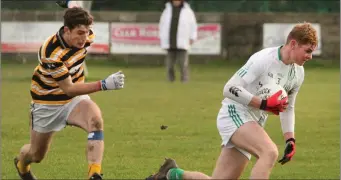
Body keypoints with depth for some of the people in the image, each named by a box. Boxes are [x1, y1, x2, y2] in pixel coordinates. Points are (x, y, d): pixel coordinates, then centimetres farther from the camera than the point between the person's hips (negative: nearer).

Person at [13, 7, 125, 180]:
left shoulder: (86, 36, -17)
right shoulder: (51, 53, -36)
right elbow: (69, 89, -32)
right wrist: (104, 84, -41)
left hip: (75, 98, 4)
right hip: (47, 103, -4)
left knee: (96, 120, -32)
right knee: (36, 155, 14)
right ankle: (21, 162, 53)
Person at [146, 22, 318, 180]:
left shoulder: (298, 73, 7)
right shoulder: (263, 59, -17)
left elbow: (287, 108, 22)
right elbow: (230, 88, -19)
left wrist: (290, 139, 9)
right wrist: (264, 104, -24)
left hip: (252, 125, 8)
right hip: (234, 114, -8)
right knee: (270, 152, -34)